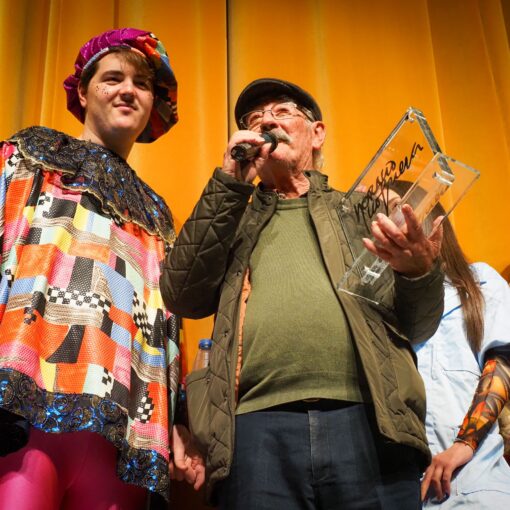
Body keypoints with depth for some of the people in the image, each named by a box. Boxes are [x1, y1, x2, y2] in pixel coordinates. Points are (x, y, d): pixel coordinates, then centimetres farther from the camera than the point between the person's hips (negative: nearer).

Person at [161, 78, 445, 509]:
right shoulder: (230, 218, 22)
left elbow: (416, 326, 13)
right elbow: (183, 299, 4)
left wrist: (419, 273, -11)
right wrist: (228, 186, 2)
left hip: (367, 421, 0)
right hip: (257, 426, 1)